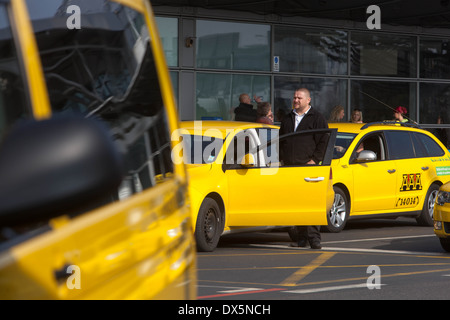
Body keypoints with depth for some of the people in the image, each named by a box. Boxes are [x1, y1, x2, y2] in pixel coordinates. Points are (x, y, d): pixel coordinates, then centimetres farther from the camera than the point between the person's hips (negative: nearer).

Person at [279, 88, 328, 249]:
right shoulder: (287, 119, 20)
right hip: (289, 167, 5)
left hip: (308, 166, -5)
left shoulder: (317, 118, 3)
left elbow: (323, 142, -2)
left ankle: (313, 237, -13)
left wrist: (315, 160, -10)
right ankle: (301, 236, 9)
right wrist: (281, 158, 13)